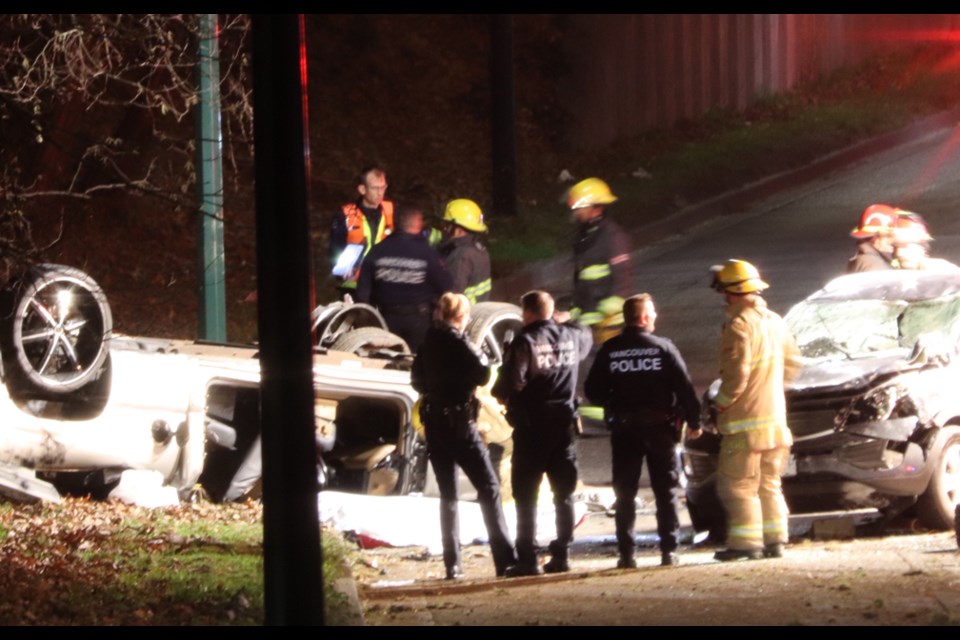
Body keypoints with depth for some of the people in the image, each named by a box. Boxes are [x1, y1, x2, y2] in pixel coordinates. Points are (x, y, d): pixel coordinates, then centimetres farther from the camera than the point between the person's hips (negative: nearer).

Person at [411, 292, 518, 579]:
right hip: (459, 423, -6)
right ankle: (505, 558, -13)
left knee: (448, 494, 11)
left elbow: (417, 379, 20)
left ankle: (452, 563, 5)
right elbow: (482, 374, -19)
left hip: (434, 423, 6)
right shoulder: (458, 343, -12)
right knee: (488, 486, -5)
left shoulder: (428, 344, 9)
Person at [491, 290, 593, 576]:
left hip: (532, 425, -5)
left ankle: (527, 560, -5)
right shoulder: (570, 336, 7)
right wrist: (567, 321, 46)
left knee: (526, 496, -1)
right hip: (564, 422, 5)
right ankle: (560, 555, 10)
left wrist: (500, 394, 0)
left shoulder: (524, 341, -13)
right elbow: (586, 336, 31)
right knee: (564, 494, 11)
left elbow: (511, 381, -21)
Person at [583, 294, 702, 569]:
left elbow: (593, 391, -2)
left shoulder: (609, 350, -2)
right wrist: (693, 420, 2)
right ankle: (669, 551, 1)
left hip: (624, 429, 1)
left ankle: (626, 553, 1)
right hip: (659, 425, -1)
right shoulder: (663, 347, -6)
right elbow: (684, 387, -8)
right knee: (666, 490, 6)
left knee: (625, 492, 6)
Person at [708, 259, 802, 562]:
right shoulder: (774, 322, 11)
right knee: (769, 483, 14)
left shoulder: (739, 325, -15)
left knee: (739, 485, -3)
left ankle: (746, 542, -6)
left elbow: (736, 376, -20)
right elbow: (792, 364, 19)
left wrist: (721, 403, -6)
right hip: (775, 417, 8)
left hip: (745, 423, -8)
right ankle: (774, 540, 11)